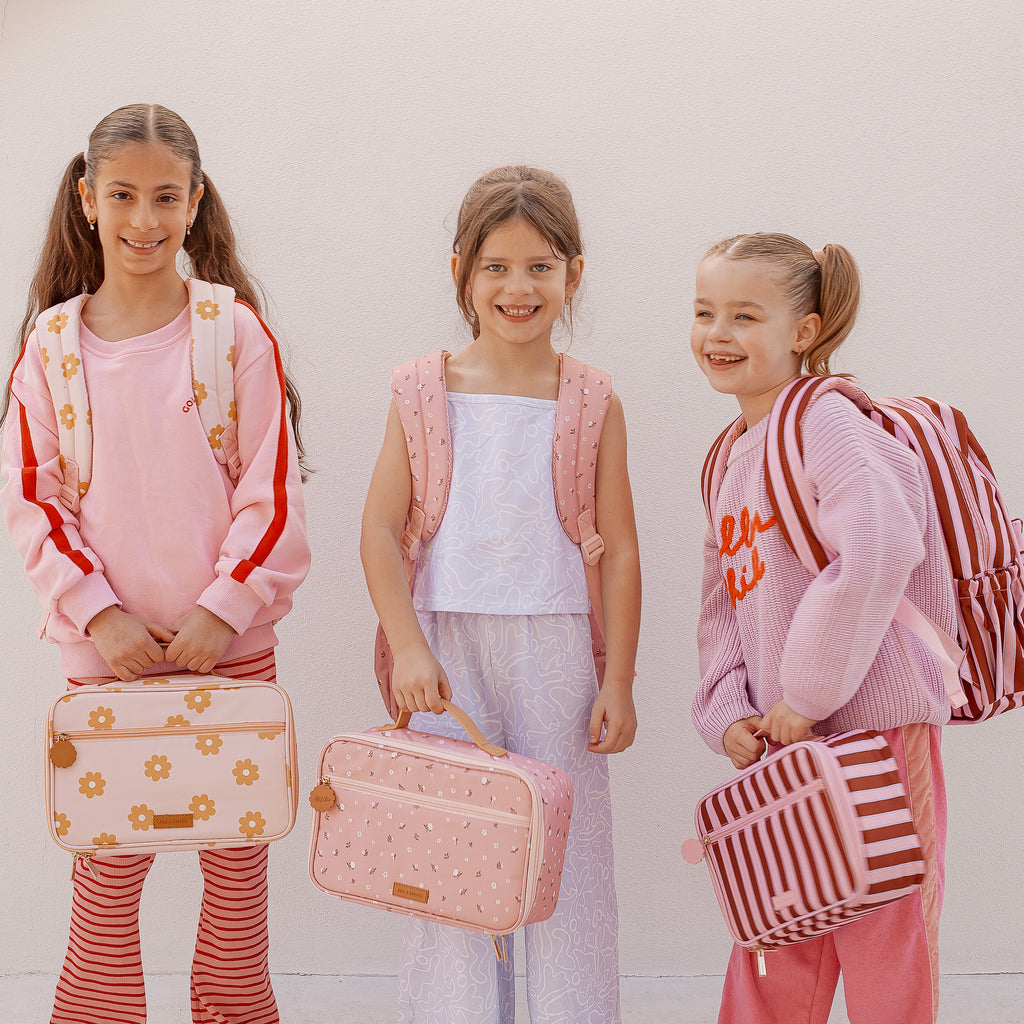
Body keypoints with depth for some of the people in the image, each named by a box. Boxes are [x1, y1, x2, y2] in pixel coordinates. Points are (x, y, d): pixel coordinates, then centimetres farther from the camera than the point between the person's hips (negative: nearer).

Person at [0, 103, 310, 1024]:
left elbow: (273, 491, -4)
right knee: (105, 867, 5)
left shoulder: (236, 333, -2)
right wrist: (98, 613, -9)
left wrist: (223, 607, -13)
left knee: (238, 854, 8)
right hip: (106, 649, 1)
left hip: (231, 643, 0)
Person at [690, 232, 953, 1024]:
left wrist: (807, 694, -22)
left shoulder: (825, 421, -13)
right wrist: (729, 713, 1)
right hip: (783, 749, 8)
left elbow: (880, 549, -28)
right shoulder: (735, 456, 15)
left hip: (874, 730, -8)